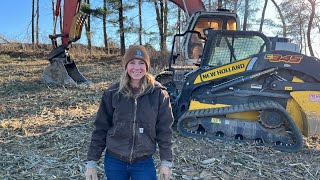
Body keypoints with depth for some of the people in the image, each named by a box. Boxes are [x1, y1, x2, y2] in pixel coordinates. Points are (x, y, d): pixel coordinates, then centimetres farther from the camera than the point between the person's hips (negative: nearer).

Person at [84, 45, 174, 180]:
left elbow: (164, 129, -4)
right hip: (114, 161, 1)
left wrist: (166, 161, -4)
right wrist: (91, 162, 0)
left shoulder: (158, 93, -8)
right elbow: (100, 128, -1)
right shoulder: (112, 93, -7)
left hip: (144, 162, -1)